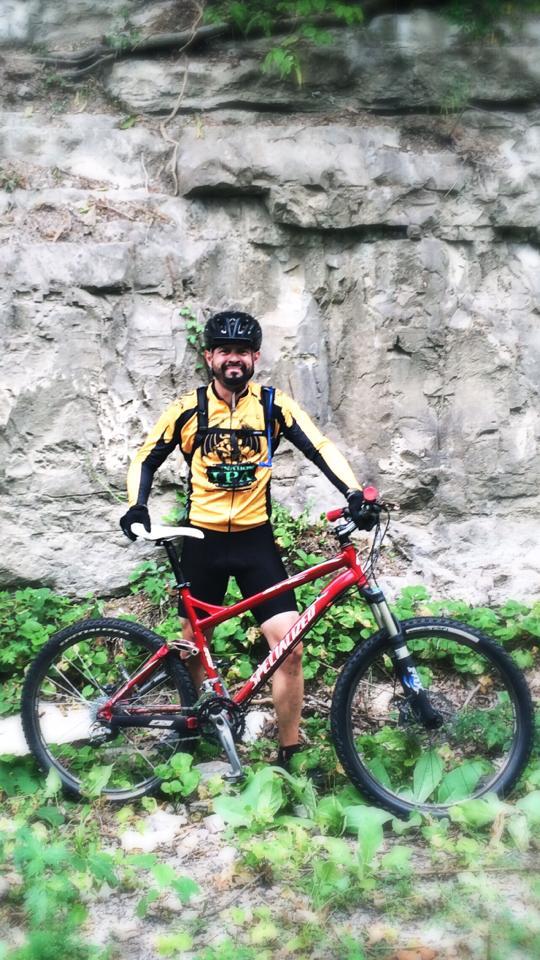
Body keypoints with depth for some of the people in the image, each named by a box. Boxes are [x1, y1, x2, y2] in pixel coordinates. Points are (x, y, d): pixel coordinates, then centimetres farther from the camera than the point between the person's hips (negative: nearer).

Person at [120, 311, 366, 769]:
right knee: (195, 644, 11)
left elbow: (321, 447, -11)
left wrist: (354, 493, -28)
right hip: (203, 540, 1)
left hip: (256, 539, -1)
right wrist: (137, 507, -11)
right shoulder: (189, 408, -1)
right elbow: (145, 459, 6)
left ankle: (290, 753, 4)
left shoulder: (274, 404, -2)